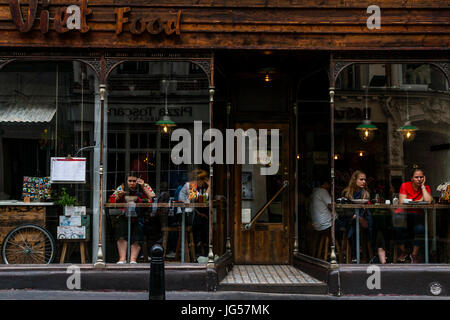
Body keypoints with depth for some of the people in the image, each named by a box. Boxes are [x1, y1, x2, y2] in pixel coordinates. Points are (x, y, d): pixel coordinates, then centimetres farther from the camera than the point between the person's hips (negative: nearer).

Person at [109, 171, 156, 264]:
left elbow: (153, 199, -10)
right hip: (125, 216, 1)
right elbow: (112, 201, 3)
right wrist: (118, 196, -17)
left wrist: (143, 187, -14)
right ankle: (122, 258, -23)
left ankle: (133, 259, -22)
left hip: (139, 217, -1)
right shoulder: (122, 187, 9)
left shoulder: (145, 186, 4)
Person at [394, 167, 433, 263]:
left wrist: (422, 186, -6)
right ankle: (403, 252, -10)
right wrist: (419, 201, -8)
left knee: (420, 228, -32)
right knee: (398, 226, -33)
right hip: (403, 214, -1)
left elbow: (428, 201, -14)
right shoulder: (405, 185, 0)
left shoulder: (426, 188, 6)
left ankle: (414, 254, -11)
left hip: (417, 215, 1)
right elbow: (402, 203, -10)